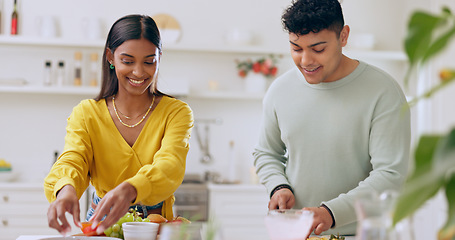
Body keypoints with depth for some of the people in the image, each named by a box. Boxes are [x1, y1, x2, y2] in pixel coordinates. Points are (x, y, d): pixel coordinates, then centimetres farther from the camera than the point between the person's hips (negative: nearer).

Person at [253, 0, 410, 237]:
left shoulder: (383, 92, -9)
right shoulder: (279, 90, 3)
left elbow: (390, 175, -14)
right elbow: (266, 153, 18)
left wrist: (332, 212, -26)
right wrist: (278, 186, -3)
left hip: (358, 233, -3)